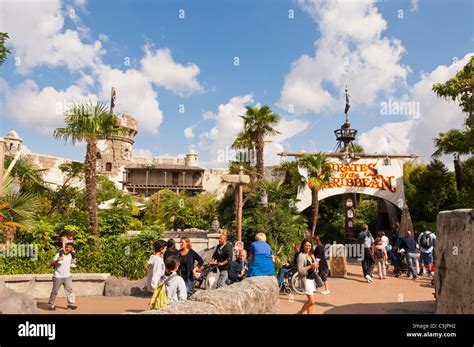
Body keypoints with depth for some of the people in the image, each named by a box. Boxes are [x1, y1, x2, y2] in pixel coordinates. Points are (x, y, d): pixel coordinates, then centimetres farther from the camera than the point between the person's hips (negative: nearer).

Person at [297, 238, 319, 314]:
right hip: (306, 279, -8)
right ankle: (300, 312, 10)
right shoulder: (301, 256, -12)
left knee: (310, 300, 11)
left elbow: (315, 264, 20)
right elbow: (300, 270, -17)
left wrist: (316, 266, -2)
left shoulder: (311, 255, 12)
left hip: (313, 278, 8)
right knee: (311, 301, -8)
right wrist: (310, 266, -23)